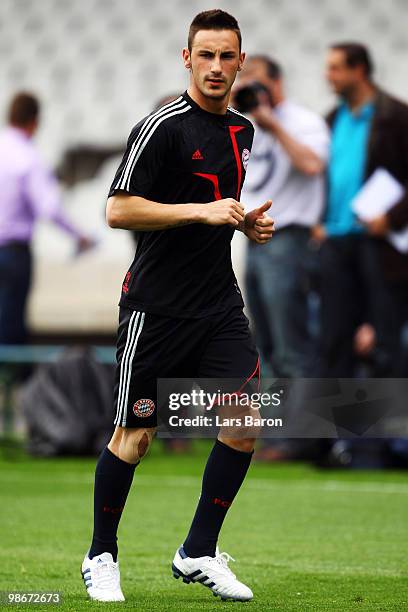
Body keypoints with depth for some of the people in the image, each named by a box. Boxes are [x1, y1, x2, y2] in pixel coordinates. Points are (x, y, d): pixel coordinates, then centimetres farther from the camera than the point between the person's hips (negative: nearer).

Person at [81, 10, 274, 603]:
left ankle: (198, 554, 7)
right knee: (134, 436, 1)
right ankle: (101, 558, 19)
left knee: (245, 420, -5)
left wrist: (247, 222, 7)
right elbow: (118, 210, -17)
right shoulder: (163, 127, -13)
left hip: (219, 303, 6)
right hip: (156, 305, -6)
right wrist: (203, 210, -22)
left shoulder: (242, 130, 12)